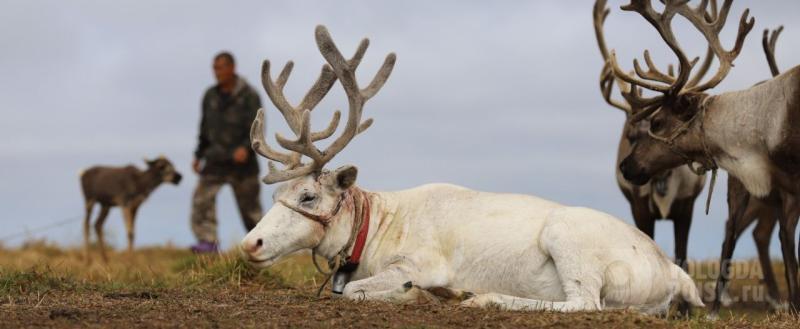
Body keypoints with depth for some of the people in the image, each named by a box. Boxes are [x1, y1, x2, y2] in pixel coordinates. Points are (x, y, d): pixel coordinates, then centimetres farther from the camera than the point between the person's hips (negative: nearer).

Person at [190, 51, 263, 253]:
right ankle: (208, 242, -24)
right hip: (216, 161, 4)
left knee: (249, 206, 6)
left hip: (241, 162, -4)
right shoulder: (211, 96, 8)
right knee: (202, 197, -18)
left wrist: (245, 148, -32)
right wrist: (199, 155, 17)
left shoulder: (248, 96, -8)